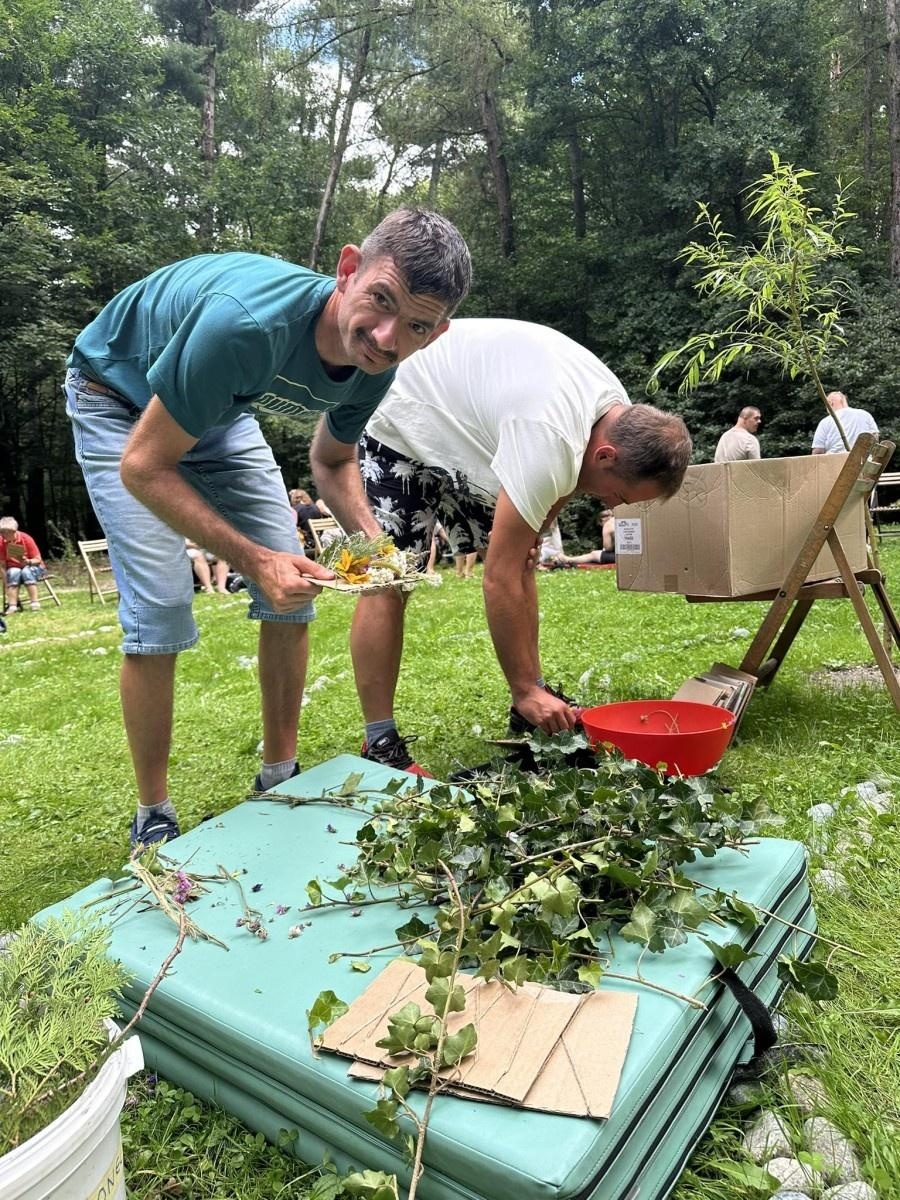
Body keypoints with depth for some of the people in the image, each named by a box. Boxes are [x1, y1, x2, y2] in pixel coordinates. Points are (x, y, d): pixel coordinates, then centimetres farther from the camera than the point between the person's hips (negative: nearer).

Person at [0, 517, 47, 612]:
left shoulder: (26, 539, -17)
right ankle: (12, 605, -36)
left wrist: (28, 562, -31)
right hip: (14, 569, 2)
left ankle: (35, 603, -35)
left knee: (26, 571, -35)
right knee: (14, 573, -32)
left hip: (33, 567, -2)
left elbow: (38, 560, -11)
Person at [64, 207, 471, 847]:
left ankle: (279, 777, 16)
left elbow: (332, 459, 0)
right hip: (121, 400, -6)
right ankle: (153, 817, 3)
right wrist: (251, 558, -38)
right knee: (160, 612, -17)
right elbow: (143, 466, -32)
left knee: (293, 591, -1)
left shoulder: (374, 365, -20)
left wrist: (372, 537, -19)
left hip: (219, 409, 6)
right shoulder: (247, 323, -41)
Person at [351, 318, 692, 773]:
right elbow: (498, 582, -34)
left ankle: (531, 710, 11)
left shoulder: (621, 415, -10)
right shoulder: (547, 444, -38)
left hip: (463, 421, 9)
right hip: (397, 420, -9)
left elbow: (558, 483, 13)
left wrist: (533, 533, -5)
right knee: (387, 579, -17)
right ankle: (379, 745, -9)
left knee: (521, 560, 3)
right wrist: (525, 691, -27)